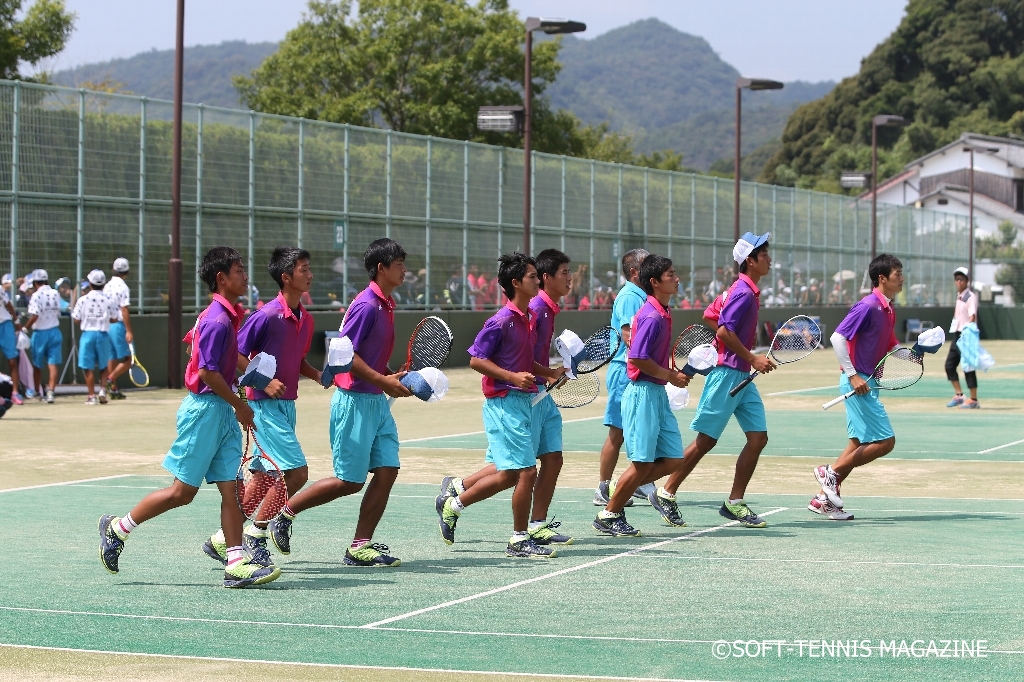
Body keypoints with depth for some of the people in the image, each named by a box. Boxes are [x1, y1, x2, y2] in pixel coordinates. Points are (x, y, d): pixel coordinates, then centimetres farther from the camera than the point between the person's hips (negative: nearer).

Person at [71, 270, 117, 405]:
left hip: (88, 334, -1)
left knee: (88, 367, 5)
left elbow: (77, 319, -4)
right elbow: (114, 319, 2)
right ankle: (102, 390, 1)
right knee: (103, 366, 17)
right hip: (103, 334, 2)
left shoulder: (83, 300, -6)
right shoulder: (108, 300, -3)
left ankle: (91, 396, 5)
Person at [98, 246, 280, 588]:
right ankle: (117, 529, 13)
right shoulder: (218, 320, -18)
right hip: (204, 409, -9)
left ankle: (236, 564, 0)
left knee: (229, 489, 3)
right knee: (182, 492, -2)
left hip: (223, 411, 9)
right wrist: (239, 405, -12)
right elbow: (207, 372, -22)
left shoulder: (229, 315, 11)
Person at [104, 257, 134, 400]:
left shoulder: (107, 286, 9)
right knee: (126, 360, -2)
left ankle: (113, 389, 11)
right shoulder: (123, 287, -12)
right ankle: (110, 379, -18)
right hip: (118, 325, -7)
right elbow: (124, 311, -17)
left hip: (107, 325, 7)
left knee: (112, 358, 11)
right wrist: (129, 331, -17)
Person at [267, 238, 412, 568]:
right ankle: (284, 514, 12)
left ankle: (360, 546, 6)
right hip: (354, 401, -9)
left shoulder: (385, 305, 12)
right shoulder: (366, 305, -16)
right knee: (350, 481, -3)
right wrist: (383, 381, -20)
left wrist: (392, 380, 8)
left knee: (387, 470, 2)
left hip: (377, 401, 9)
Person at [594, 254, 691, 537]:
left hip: (658, 393, 9)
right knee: (642, 463, -5)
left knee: (672, 460, 7)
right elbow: (638, 359, -22)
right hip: (643, 393, -9)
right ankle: (608, 515, 9)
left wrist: (673, 373, 9)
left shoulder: (663, 313, 12)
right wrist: (670, 376, -13)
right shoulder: (651, 316, -18)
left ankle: (618, 493, 20)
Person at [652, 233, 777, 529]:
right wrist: (752, 359, -18)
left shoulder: (749, 291, 14)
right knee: (705, 441, -4)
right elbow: (724, 332, -24)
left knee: (758, 437, 3)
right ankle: (665, 494, 7)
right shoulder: (743, 292, -15)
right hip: (726, 374, -9)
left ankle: (734, 503, 7)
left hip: (743, 377, 9)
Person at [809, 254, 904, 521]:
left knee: (860, 443, 11)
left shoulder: (888, 310, 13)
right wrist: (853, 375, -22)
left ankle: (824, 497, 13)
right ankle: (831, 471, -1)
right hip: (858, 383, -10)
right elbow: (837, 337, -21)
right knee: (885, 442, -9)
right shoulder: (868, 306, -16)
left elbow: (891, 346, 24)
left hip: (868, 383, 10)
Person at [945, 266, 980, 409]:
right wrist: (954, 334, 16)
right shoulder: (958, 297, 16)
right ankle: (959, 395, 17)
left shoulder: (970, 296, -9)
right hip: (956, 335, 9)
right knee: (949, 365, 9)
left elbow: (972, 316, -21)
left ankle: (973, 400, -1)